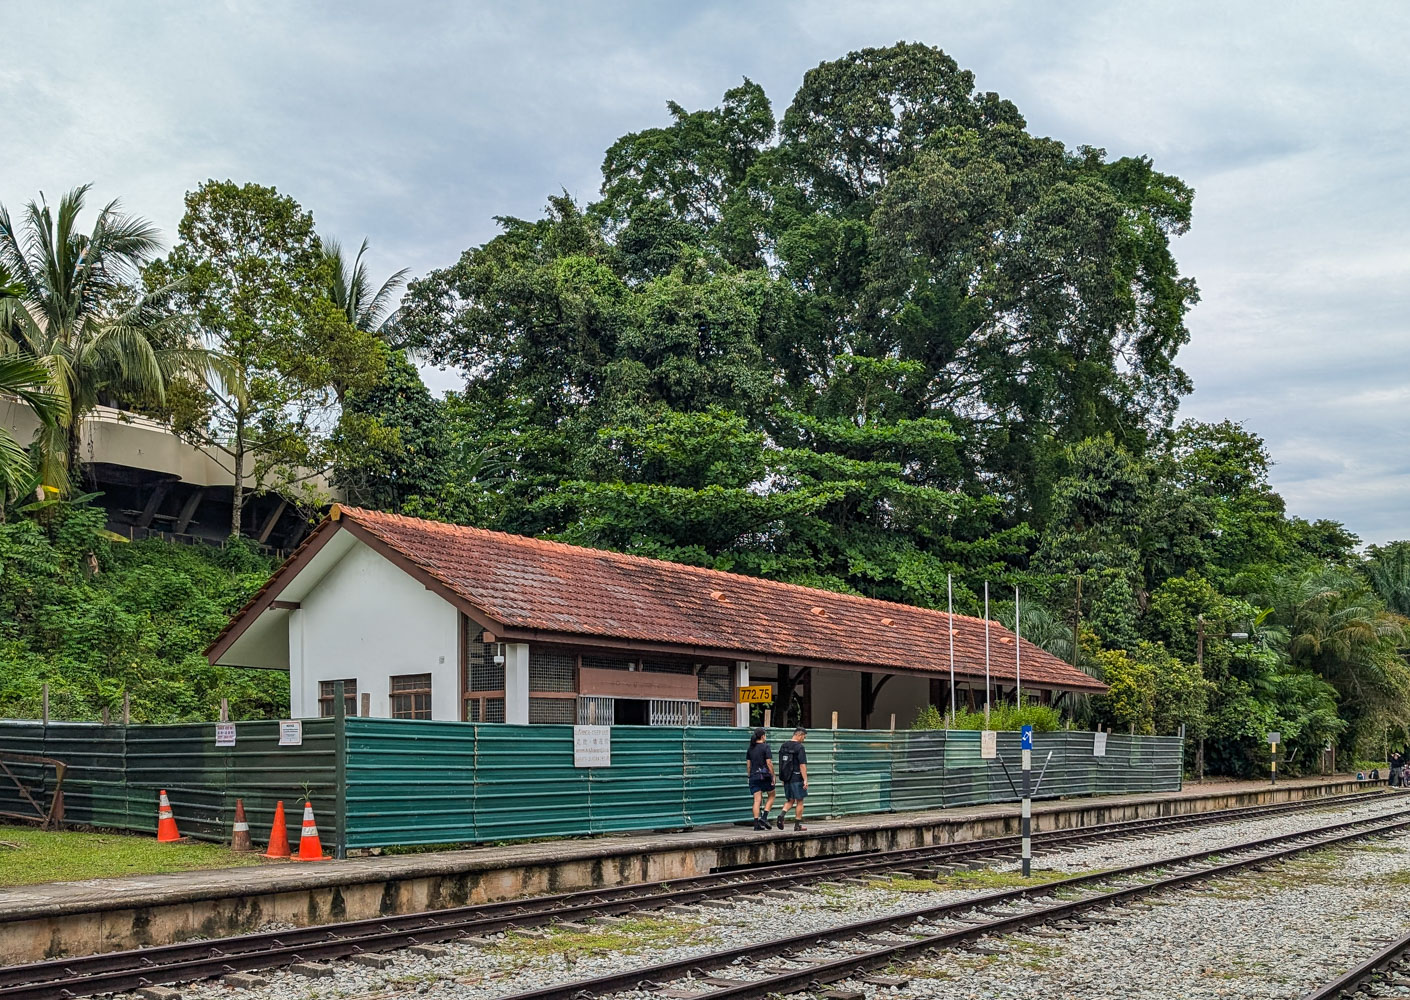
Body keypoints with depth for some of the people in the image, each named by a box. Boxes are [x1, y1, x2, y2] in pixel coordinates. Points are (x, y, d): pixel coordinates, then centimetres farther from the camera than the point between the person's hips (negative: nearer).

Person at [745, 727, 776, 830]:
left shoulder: (751, 748, 10)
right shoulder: (765, 747, -8)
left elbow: (748, 764, 12)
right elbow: (769, 763, -12)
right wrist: (773, 776, -6)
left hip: (753, 776, 5)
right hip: (765, 776, -5)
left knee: (757, 800, 3)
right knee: (771, 796, 13)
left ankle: (756, 823, -2)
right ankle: (764, 817, -1)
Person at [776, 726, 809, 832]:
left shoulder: (783, 746, 10)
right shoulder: (799, 747, -13)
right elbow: (802, 765, -18)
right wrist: (805, 780, -16)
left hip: (786, 778, 7)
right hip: (797, 778, -7)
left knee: (790, 800, 16)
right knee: (799, 801, 5)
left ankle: (782, 814, -9)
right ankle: (797, 825, 8)